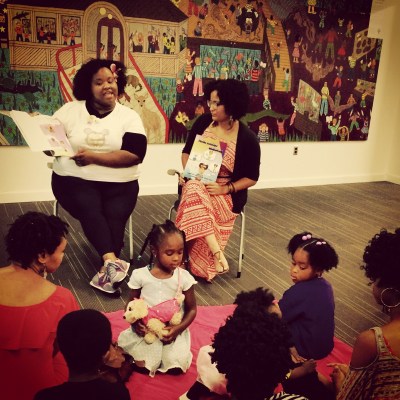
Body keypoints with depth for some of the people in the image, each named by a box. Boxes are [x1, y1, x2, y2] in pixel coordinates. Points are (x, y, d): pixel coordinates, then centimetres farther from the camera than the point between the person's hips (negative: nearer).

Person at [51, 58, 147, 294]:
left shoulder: (129, 116, 3)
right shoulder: (70, 110, 8)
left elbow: (135, 154, -11)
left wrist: (93, 156, -15)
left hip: (118, 184, 0)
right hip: (75, 180, 0)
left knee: (115, 218, -26)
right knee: (91, 211, -28)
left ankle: (106, 269, -22)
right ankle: (112, 261, -35)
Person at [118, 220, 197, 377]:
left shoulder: (184, 277, -8)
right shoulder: (140, 275, -8)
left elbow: (192, 309, 0)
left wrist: (178, 328, -15)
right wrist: (135, 323, -16)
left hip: (173, 330, 0)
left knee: (176, 366, -19)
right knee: (141, 365, -19)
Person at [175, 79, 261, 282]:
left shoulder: (247, 138, -10)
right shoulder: (203, 122, 0)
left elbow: (252, 178, -5)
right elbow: (186, 151, 14)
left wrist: (226, 189, -20)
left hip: (226, 194, -3)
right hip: (196, 183, 3)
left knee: (194, 195, -35)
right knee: (194, 190, -36)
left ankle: (201, 266, -24)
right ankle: (217, 253, -40)